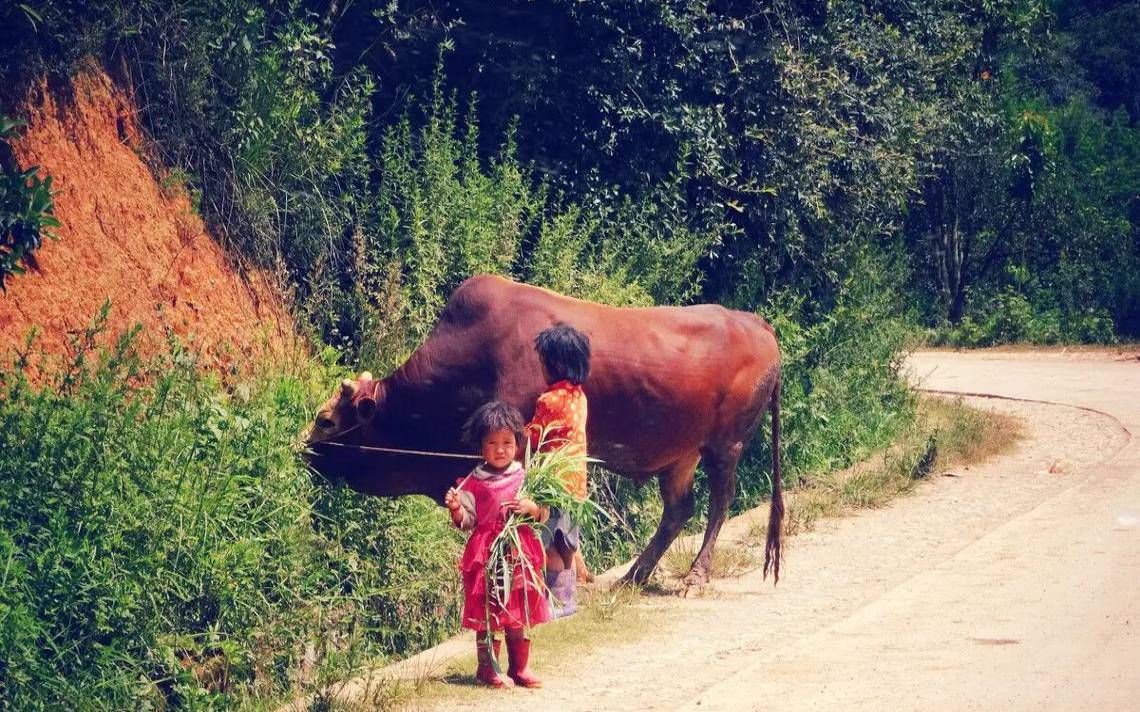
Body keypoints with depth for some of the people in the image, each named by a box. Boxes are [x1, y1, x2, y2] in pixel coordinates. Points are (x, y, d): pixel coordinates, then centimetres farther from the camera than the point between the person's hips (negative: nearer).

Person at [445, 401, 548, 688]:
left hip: (520, 554, 2)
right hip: (486, 555, -2)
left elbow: (545, 513, 6)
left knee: (520, 615, 8)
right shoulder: (474, 483, -1)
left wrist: (531, 508, -15)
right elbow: (467, 521, -4)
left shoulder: (525, 478, 5)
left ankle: (519, 667, 18)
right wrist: (456, 509, -24)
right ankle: (487, 668, 8)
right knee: (487, 614, -1)